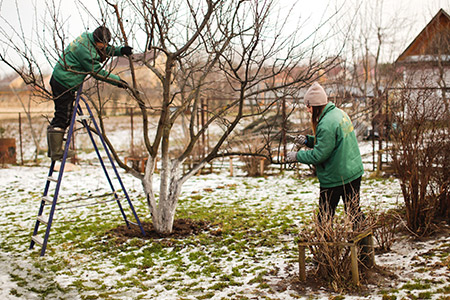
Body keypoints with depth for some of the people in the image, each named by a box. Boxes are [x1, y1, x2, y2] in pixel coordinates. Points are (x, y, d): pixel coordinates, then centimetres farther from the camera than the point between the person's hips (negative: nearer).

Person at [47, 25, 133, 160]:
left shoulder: (88, 38, 6)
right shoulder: (85, 49, -23)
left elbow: (106, 51, 19)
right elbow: (97, 72, -18)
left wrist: (121, 50, 2)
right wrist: (117, 81, -11)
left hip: (59, 80, 10)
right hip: (64, 84, -10)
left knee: (64, 116, 14)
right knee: (63, 117, -8)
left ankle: (54, 149, 22)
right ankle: (56, 152, -4)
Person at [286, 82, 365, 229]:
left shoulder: (326, 124, -23)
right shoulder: (340, 113, 6)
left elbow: (319, 155, -21)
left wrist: (297, 156, -9)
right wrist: (308, 140, 7)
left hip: (334, 177, -9)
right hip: (354, 172, 9)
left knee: (325, 217, 6)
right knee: (354, 211, 17)